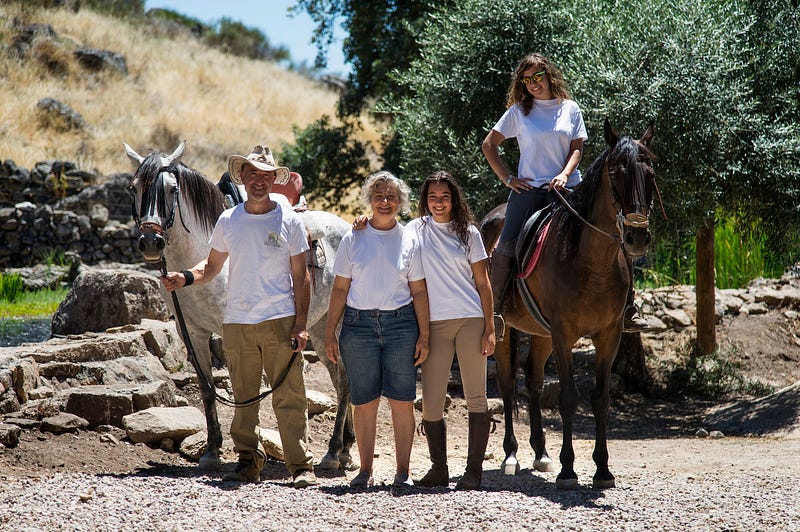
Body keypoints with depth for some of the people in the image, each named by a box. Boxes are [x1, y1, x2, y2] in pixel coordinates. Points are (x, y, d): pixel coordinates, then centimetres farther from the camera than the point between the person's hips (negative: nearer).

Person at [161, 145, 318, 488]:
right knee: (243, 398, 8)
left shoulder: (289, 221, 0)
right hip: (237, 322, 3)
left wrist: (300, 324, -7)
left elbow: (300, 276, 1)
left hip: (280, 321, -3)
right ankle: (248, 462, 17)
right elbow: (213, 266, 16)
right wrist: (186, 278, -5)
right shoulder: (228, 221, 7)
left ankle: (301, 466, -4)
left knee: (289, 397, -6)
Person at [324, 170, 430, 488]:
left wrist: (424, 335, -1)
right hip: (358, 325, 0)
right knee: (364, 402, 3)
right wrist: (330, 332, 1)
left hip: (400, 324, 0)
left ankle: (403, 471, 8)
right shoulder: (353, 238, 5)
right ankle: (365, 470, 12)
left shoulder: (409, 241, 5)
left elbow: (418, 291, 5)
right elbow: (340, 289, 5)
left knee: (402, 401, -1)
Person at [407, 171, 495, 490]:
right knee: (431, 401, -1)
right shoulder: (415, 230, 9)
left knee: (476, 397, -2)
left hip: (470, 320, -1)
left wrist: (489, 329, -3)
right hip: (434, 323, 1)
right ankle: (438, 469, 12)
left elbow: (482, 283, 4)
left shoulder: (468, 233, 6)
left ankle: (474, 471, 2)